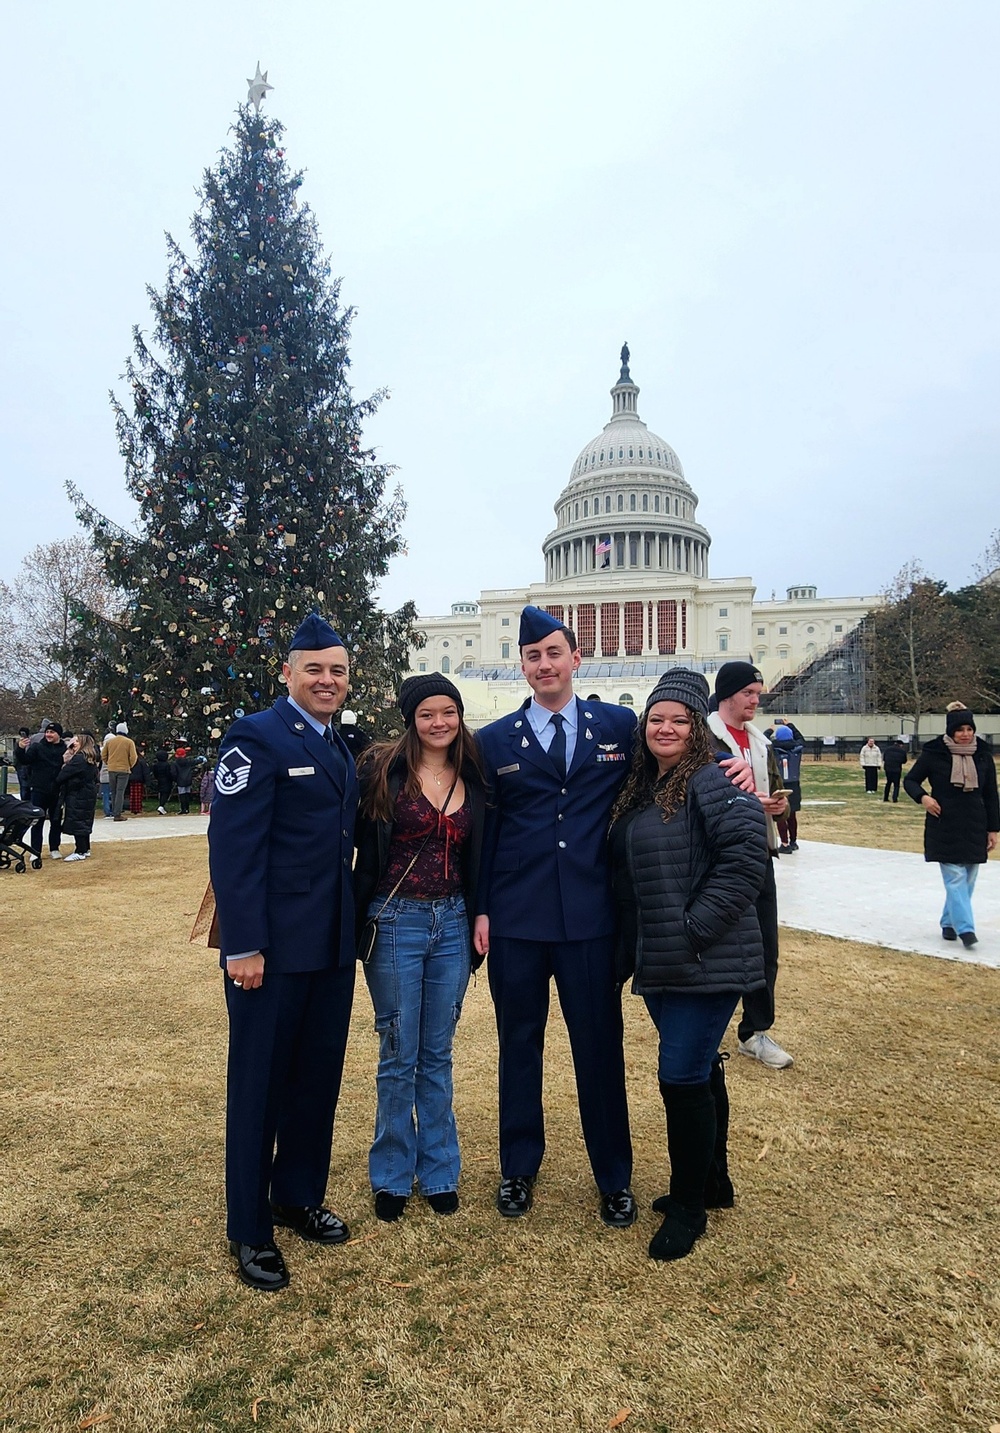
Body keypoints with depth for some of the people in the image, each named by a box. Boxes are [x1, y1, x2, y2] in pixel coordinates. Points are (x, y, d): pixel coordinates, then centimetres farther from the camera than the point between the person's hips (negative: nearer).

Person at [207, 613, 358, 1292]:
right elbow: (235, 848, -18)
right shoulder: (257, 737, -12)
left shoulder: (341, 748, 12)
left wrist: (356, 926, 11)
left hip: (333, 945, 7)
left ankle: (300, 1196, 37)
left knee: (318, 1076, 18)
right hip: (272, 946, -7)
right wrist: (243, 945, -21)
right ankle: (249, 1228, 26)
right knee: (260, 1082, 8)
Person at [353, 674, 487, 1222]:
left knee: (437, 1055, 14)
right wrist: (361, 924, -10)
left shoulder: (472, 779, 5)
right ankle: (392, 1176, 27)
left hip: (453, 924, 3)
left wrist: (481, 918, 7)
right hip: (397, 921, -3)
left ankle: (438, 1171, 30)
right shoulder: (382, 769, -7)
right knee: (399, 1057, 8)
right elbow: (364, 852, -7)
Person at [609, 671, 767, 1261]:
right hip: (657, 964, 8)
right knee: (700, 1070, 20)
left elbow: (746, 856, -23)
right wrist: (629, 950, 13)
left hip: (708, 963, -8)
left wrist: (693, 930, -22)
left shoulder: (713, 782, -13)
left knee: (681, 1076, -3)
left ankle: (688, 1207, 17)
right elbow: (626, 879, 18)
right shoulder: (638, 792, 12)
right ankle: (714, 1181, 38)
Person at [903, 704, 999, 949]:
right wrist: (922, 797, -18)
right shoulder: (934, 753, -7)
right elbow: (910, 780, 2)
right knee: (955, 878, -8)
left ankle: (949, 922, 24)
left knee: (967, 880, 9)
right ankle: (965, 928, -8)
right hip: (944, 827, -4)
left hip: (975, 828, 4)